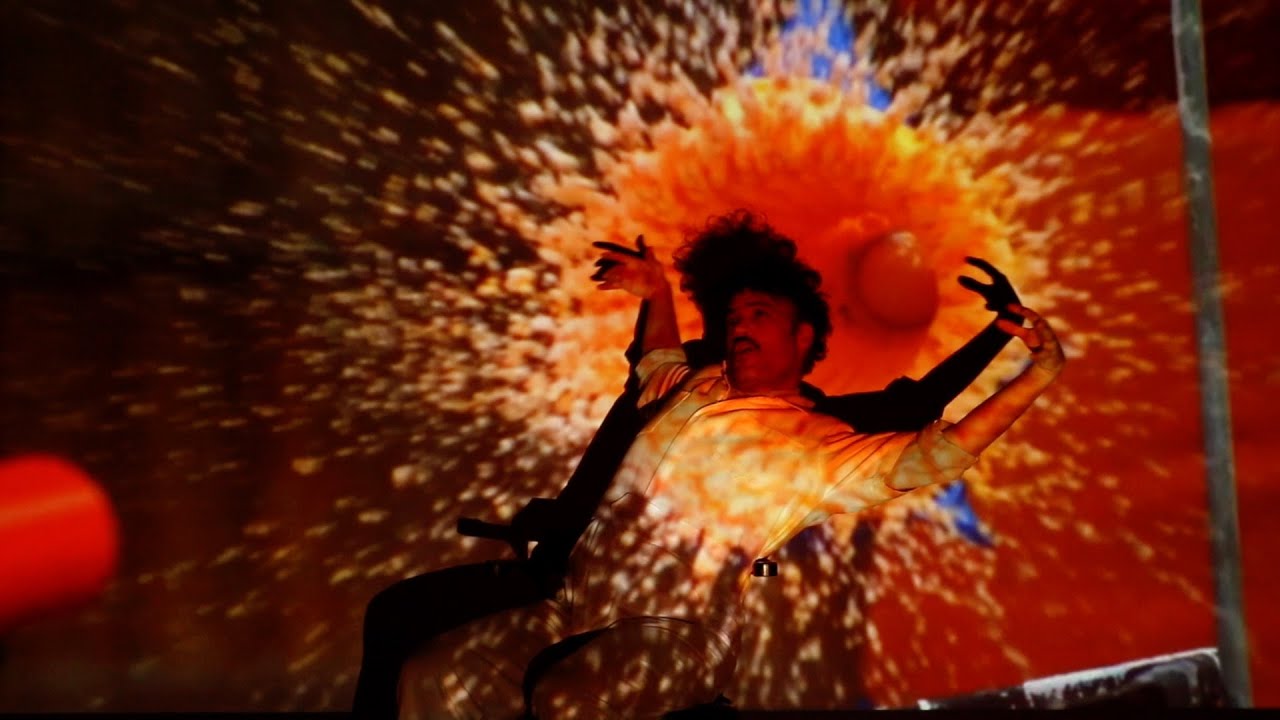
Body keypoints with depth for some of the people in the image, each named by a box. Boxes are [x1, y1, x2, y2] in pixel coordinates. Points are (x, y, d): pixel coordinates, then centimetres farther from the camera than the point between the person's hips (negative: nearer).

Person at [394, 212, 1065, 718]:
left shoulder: (816, 444, -2)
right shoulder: (692, 386, 17)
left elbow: (936, 454, -13)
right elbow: (660, 359, 42)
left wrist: (1038, 372, -21)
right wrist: (657, 292, 36)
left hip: (675, 635, -6)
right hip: (575, 609, 6)